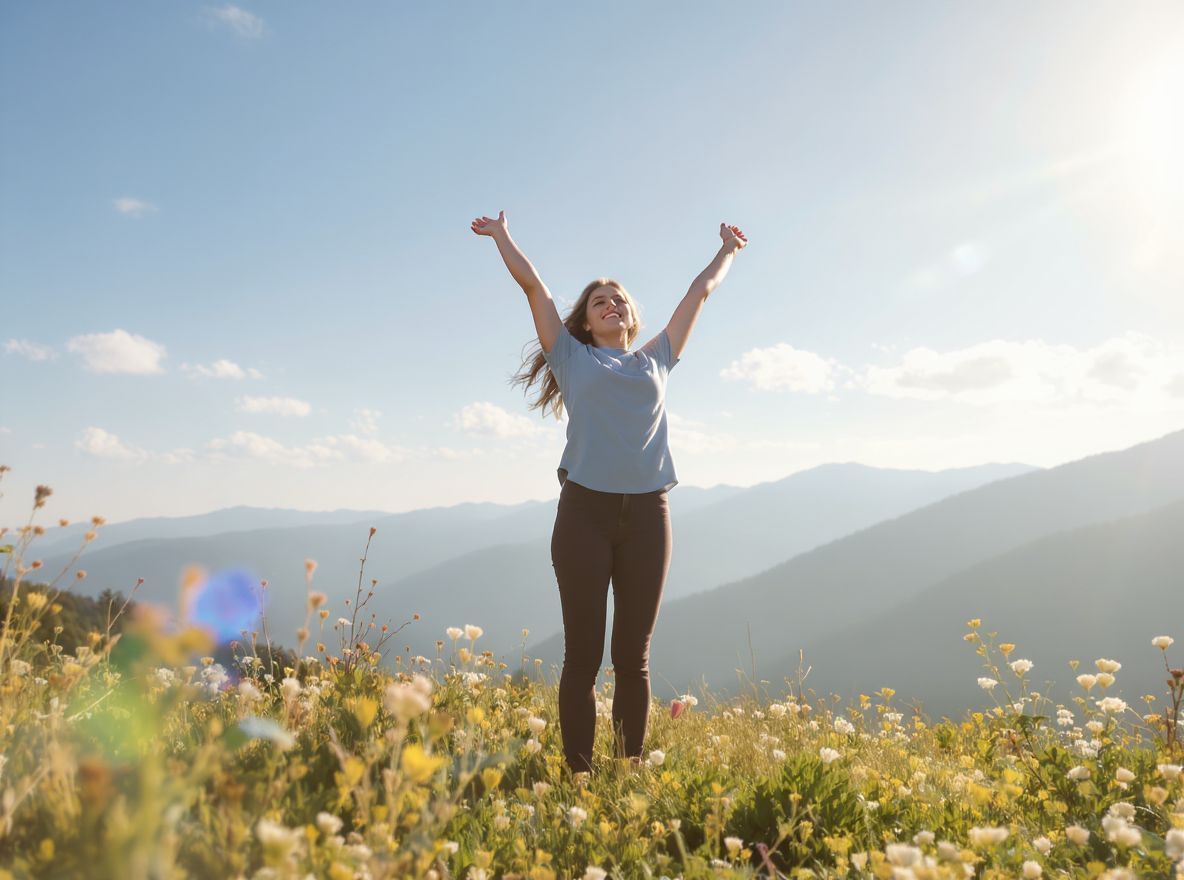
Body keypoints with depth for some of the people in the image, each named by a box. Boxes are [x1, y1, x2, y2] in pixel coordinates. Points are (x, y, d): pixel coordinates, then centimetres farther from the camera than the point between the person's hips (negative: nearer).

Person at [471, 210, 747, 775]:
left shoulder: (654, 360, 22)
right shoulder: (573, 358, 15)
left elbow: (700, 291, 32)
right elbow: (533, 285, 18)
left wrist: (727, 249, 42)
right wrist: (502, 236, 27)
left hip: (647, 514, 2)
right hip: (585, 510, -2)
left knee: (633, 655, 4)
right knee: (583, 654, -1)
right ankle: (578, 774, 4)